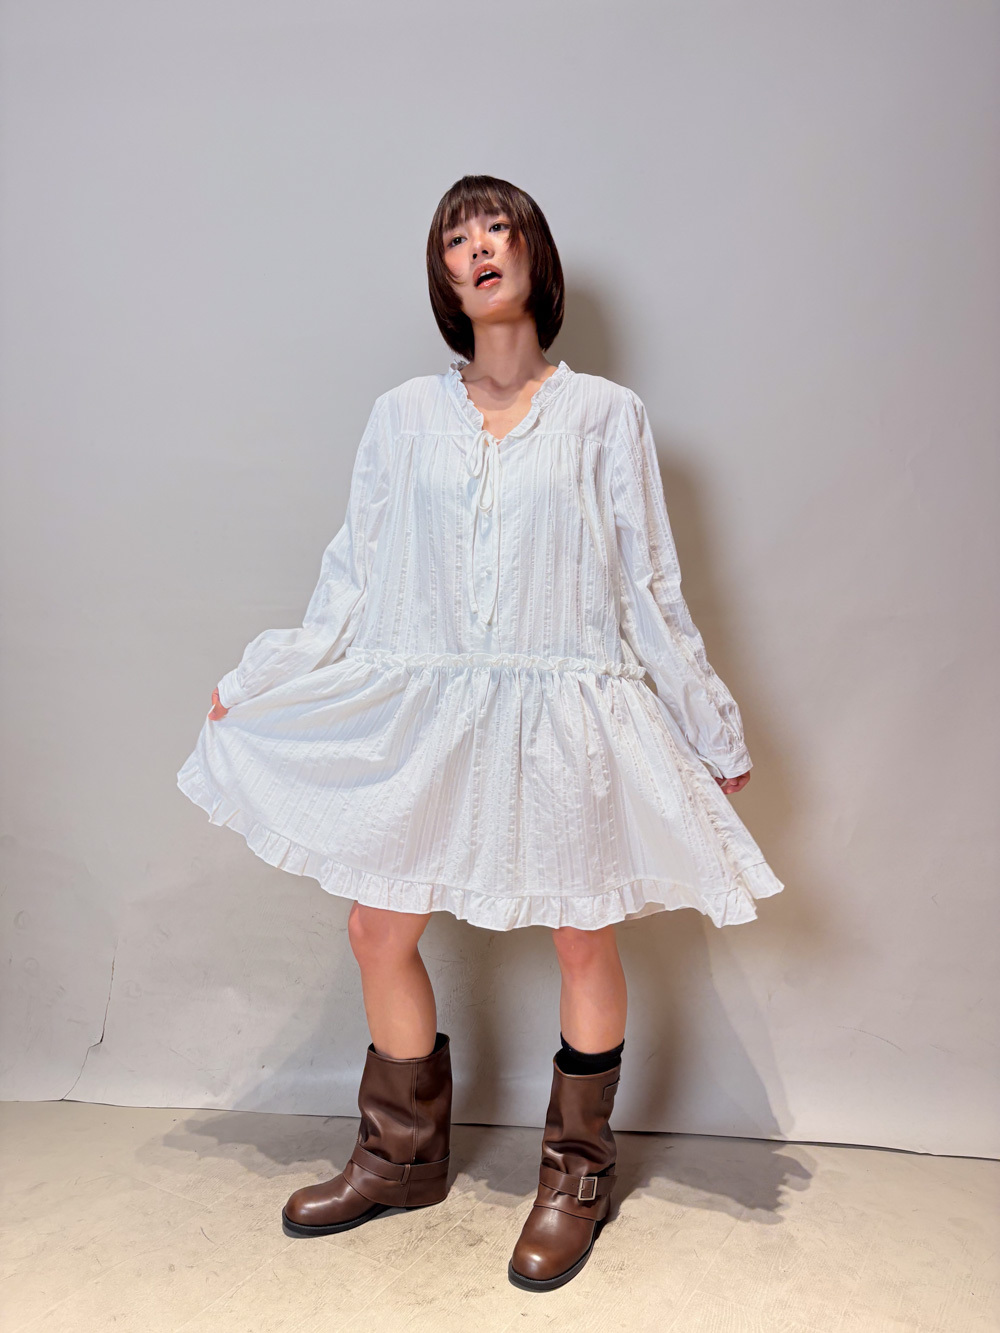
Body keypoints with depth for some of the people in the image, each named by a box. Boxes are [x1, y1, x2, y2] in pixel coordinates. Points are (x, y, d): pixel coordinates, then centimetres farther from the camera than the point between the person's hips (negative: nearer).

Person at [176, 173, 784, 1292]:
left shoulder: (604, 413, 2)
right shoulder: (403, 415, 6)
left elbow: (651, 592, 4)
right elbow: (351, 578, 10)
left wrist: (714, 732, 6)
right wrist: (251, 687, 12)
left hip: (564, 716, -2)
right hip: (428, 714, 2)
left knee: (582, 940, 7)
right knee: (379, 929, 7)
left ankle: (575, 1173, 33)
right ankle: (403, 1156, 33)